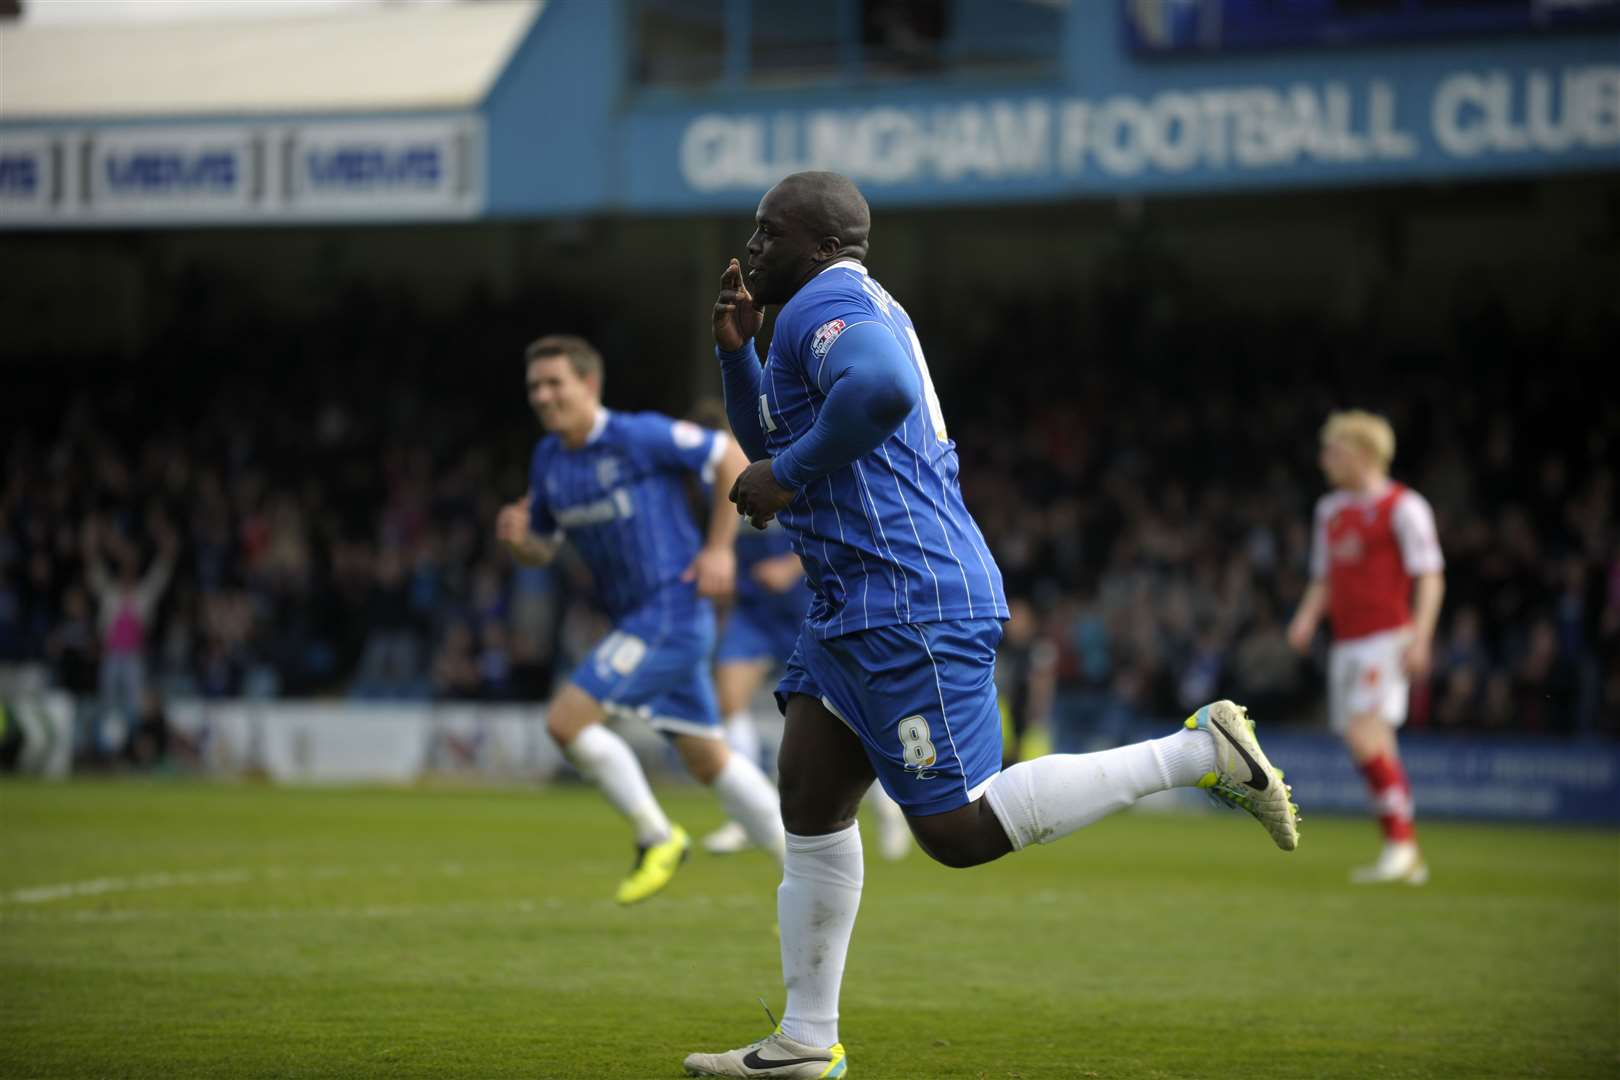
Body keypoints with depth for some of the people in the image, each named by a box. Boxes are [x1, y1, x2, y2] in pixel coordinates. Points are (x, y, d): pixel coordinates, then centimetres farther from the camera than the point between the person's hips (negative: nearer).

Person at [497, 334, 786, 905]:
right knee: (707, 759, 11)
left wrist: (718, 549, -13)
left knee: (567, 719, -16)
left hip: (672, 609, -9)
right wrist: (516, 538, -5)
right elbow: (542, 549, 19)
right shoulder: (549, 459, 10)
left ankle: (655, 835, 0)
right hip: (637, 620, 9)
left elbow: (733, 457, -9)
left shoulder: (639, 436, -13)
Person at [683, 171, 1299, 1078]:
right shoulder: (849, 308, 21)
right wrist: (737, 351, 16)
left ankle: (1202, 751, -6)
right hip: (863, 602, 11)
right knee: (810, 801, 10)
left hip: (910, 604, -11)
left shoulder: (826, 303, -12)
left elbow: (881, 387, -35)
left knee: (960, 830, -10)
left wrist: (787, 475, -22)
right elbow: (775, 439, 32)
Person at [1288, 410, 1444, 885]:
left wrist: (1419, 637, -18)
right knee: (1366, 745, 5)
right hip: (1346, 643, 8)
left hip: (1387, 639, -8)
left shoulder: (1403, 507, -6)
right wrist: (1307, 618, 5)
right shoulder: (1330, 510, 17)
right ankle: (1407, 856, 11)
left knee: (1365, 733, -20)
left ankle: (1399, 841, -15)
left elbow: (1430, 577, -8)